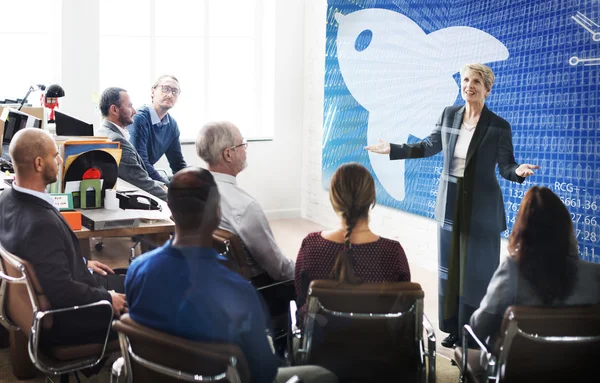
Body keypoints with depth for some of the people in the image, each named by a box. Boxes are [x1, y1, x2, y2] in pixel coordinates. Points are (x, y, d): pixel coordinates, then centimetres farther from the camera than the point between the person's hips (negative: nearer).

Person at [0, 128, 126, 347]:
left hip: (46, 297, 10)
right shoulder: (41, 223, -35)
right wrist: (108, 299, -17)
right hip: (63, 320, -10)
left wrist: (82, 263, 13)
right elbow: (63, 292, -31)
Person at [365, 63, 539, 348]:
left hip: (481, 208, -4)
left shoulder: (498, 126, -10)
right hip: (450, 203, 4)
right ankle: (454, 328, 23)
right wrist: (392, 149, 13)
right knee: (450, 268, 11)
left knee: (478, 271, 2)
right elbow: (429, 146, 14)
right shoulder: (448, 114, 1)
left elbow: (506, 167, -7)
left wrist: (519, 171, -30)